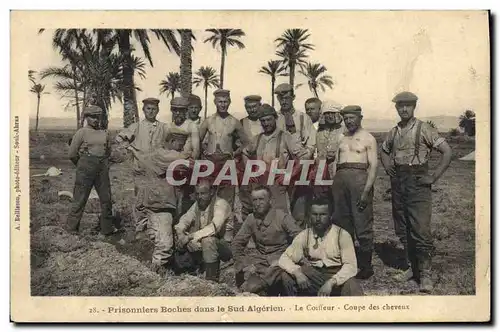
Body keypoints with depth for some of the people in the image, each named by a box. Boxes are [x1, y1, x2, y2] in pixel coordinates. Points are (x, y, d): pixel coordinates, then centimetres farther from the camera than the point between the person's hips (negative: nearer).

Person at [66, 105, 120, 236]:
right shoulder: (81, 132, -4)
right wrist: (81, 165, 11)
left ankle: (107, 228, 20)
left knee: (106, 199, 7)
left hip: (102, 170, 5)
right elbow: (72, 154, -1)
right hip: (85, 171, -4)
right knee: (80, 199, 1)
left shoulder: (104, 133, 9)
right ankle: (72, 228, 14)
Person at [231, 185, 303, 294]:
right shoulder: (251, 219, 4)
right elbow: (237, 242, 4)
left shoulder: (283, 217, -9)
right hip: (259, 256, 5)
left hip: (280, 257, -5)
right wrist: (244, 264, -13)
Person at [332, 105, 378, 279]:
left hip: (359, 177, -5)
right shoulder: (341, 138, 20)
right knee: (342, 221, 7)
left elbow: (373, 165, -5)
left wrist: (366, 191, -15)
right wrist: (334, 184, 6)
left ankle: (365, 265, 3)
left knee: (362, 224, -6)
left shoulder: (368, 138, 3)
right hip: (340, 178, 6)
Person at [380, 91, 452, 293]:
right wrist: (387, 166, 12)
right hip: (398, 183, 6)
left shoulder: (423, 129, -6)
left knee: (421, 230, -8)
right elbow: (384, 152, 30)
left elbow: (447, 151, -9)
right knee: (402, 230, 11)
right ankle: (411, 267, 24)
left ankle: (425, 274, 3)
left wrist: (434, 177, -11)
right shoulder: (394, 132, 11)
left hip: (418, 183, -6)